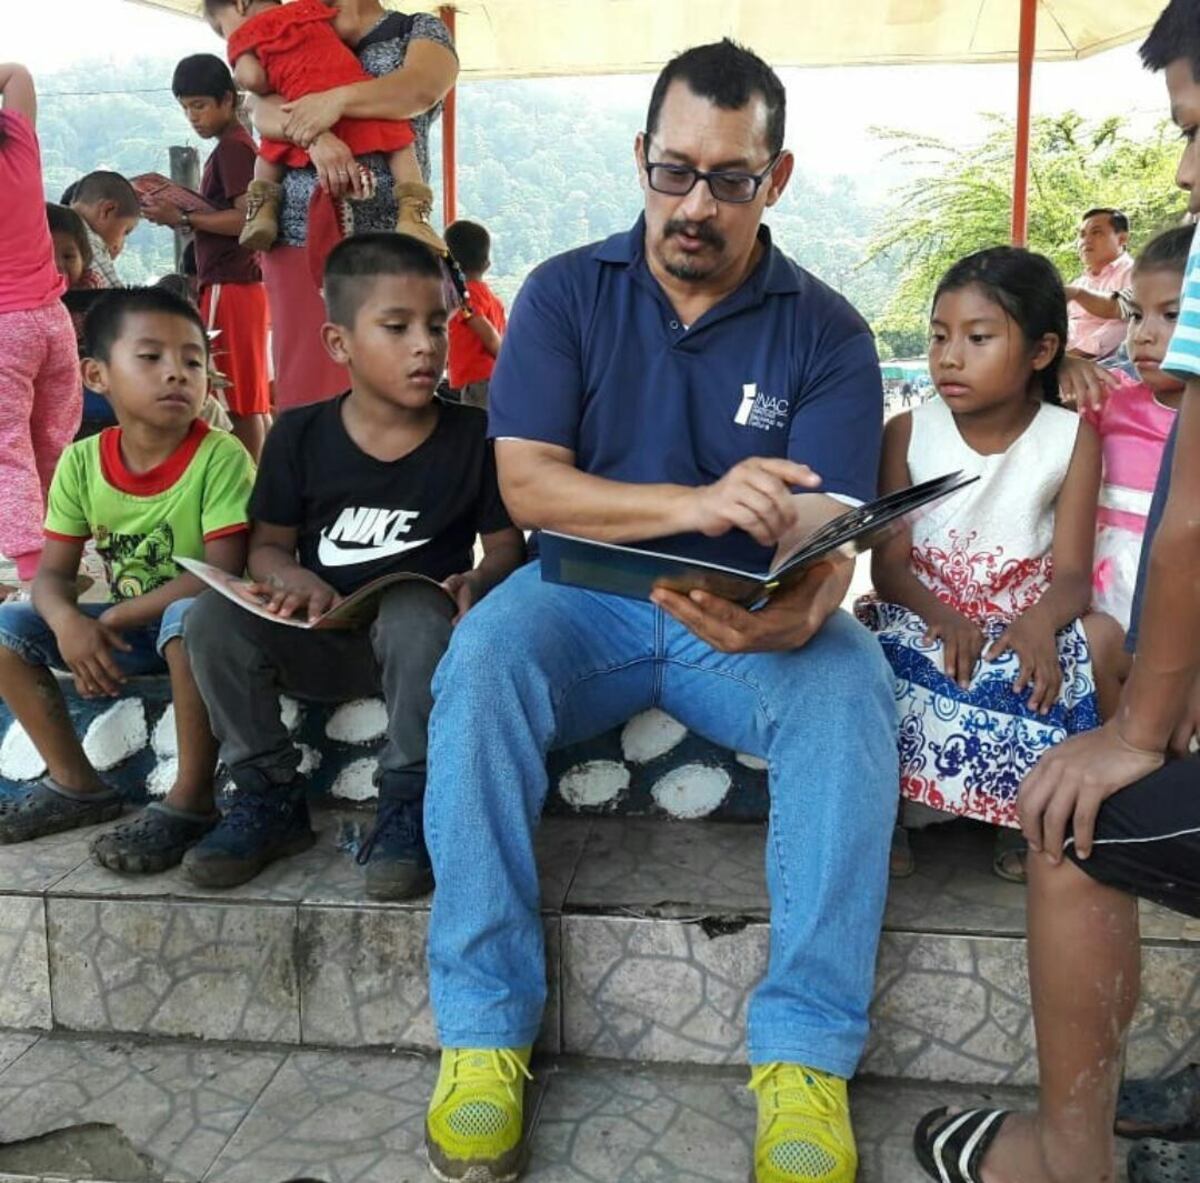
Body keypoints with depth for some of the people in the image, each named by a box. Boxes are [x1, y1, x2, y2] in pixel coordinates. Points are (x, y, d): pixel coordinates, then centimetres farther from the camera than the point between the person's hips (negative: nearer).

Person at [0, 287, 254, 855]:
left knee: (191, 616, -38)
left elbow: (221, 573, -25)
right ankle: (76, 785, 6)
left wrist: (111, 620, -22)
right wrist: (68, 623, -27)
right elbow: (52, 573, -3)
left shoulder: (221, 456, -19)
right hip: (125, 627, 6)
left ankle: (190, 801, -25)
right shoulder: (81, 461, -4)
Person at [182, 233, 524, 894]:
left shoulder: (473, 435, -2)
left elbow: (507, 548, 1)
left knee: (417, 608, -36)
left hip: (417, 638, -2)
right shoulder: (299, 435, 2)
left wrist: (477, 582, -22)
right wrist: (296, 580, -17)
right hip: (319, 643, 3)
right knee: (214, 616, -22)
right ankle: (269, 794, -5)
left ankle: (407, 803, -18)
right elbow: (268, 546, 7)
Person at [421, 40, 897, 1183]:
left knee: (850, 685, -31)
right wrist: (693, 503, -25)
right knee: (482, 655, -32)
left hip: (745, 623, 0)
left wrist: (797, 613, -36)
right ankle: (483, 1025, -20)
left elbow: (823, 525, -11)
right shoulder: (565, 293, 2)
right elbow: (526, 482, -9)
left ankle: (806, 1055, -22)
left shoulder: (825, 332, 1)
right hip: (583, 597, 0)